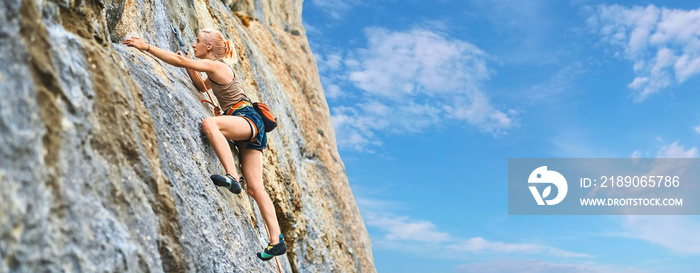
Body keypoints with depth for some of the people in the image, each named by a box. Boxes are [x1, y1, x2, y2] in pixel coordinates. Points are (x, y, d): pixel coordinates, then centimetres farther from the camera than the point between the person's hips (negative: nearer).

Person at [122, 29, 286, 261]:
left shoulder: (213, 64, -5)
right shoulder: (216, 69, 22)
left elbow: (178, 61, -12)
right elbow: (203, 87, 38)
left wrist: (145, 46, -8)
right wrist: (189, 68, 26)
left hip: (248, 118, -9)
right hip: (245, 125, 9)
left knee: (209, 123, -34)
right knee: (254, 188, -1)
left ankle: (232, 176, -41)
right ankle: (276, 240, -6)